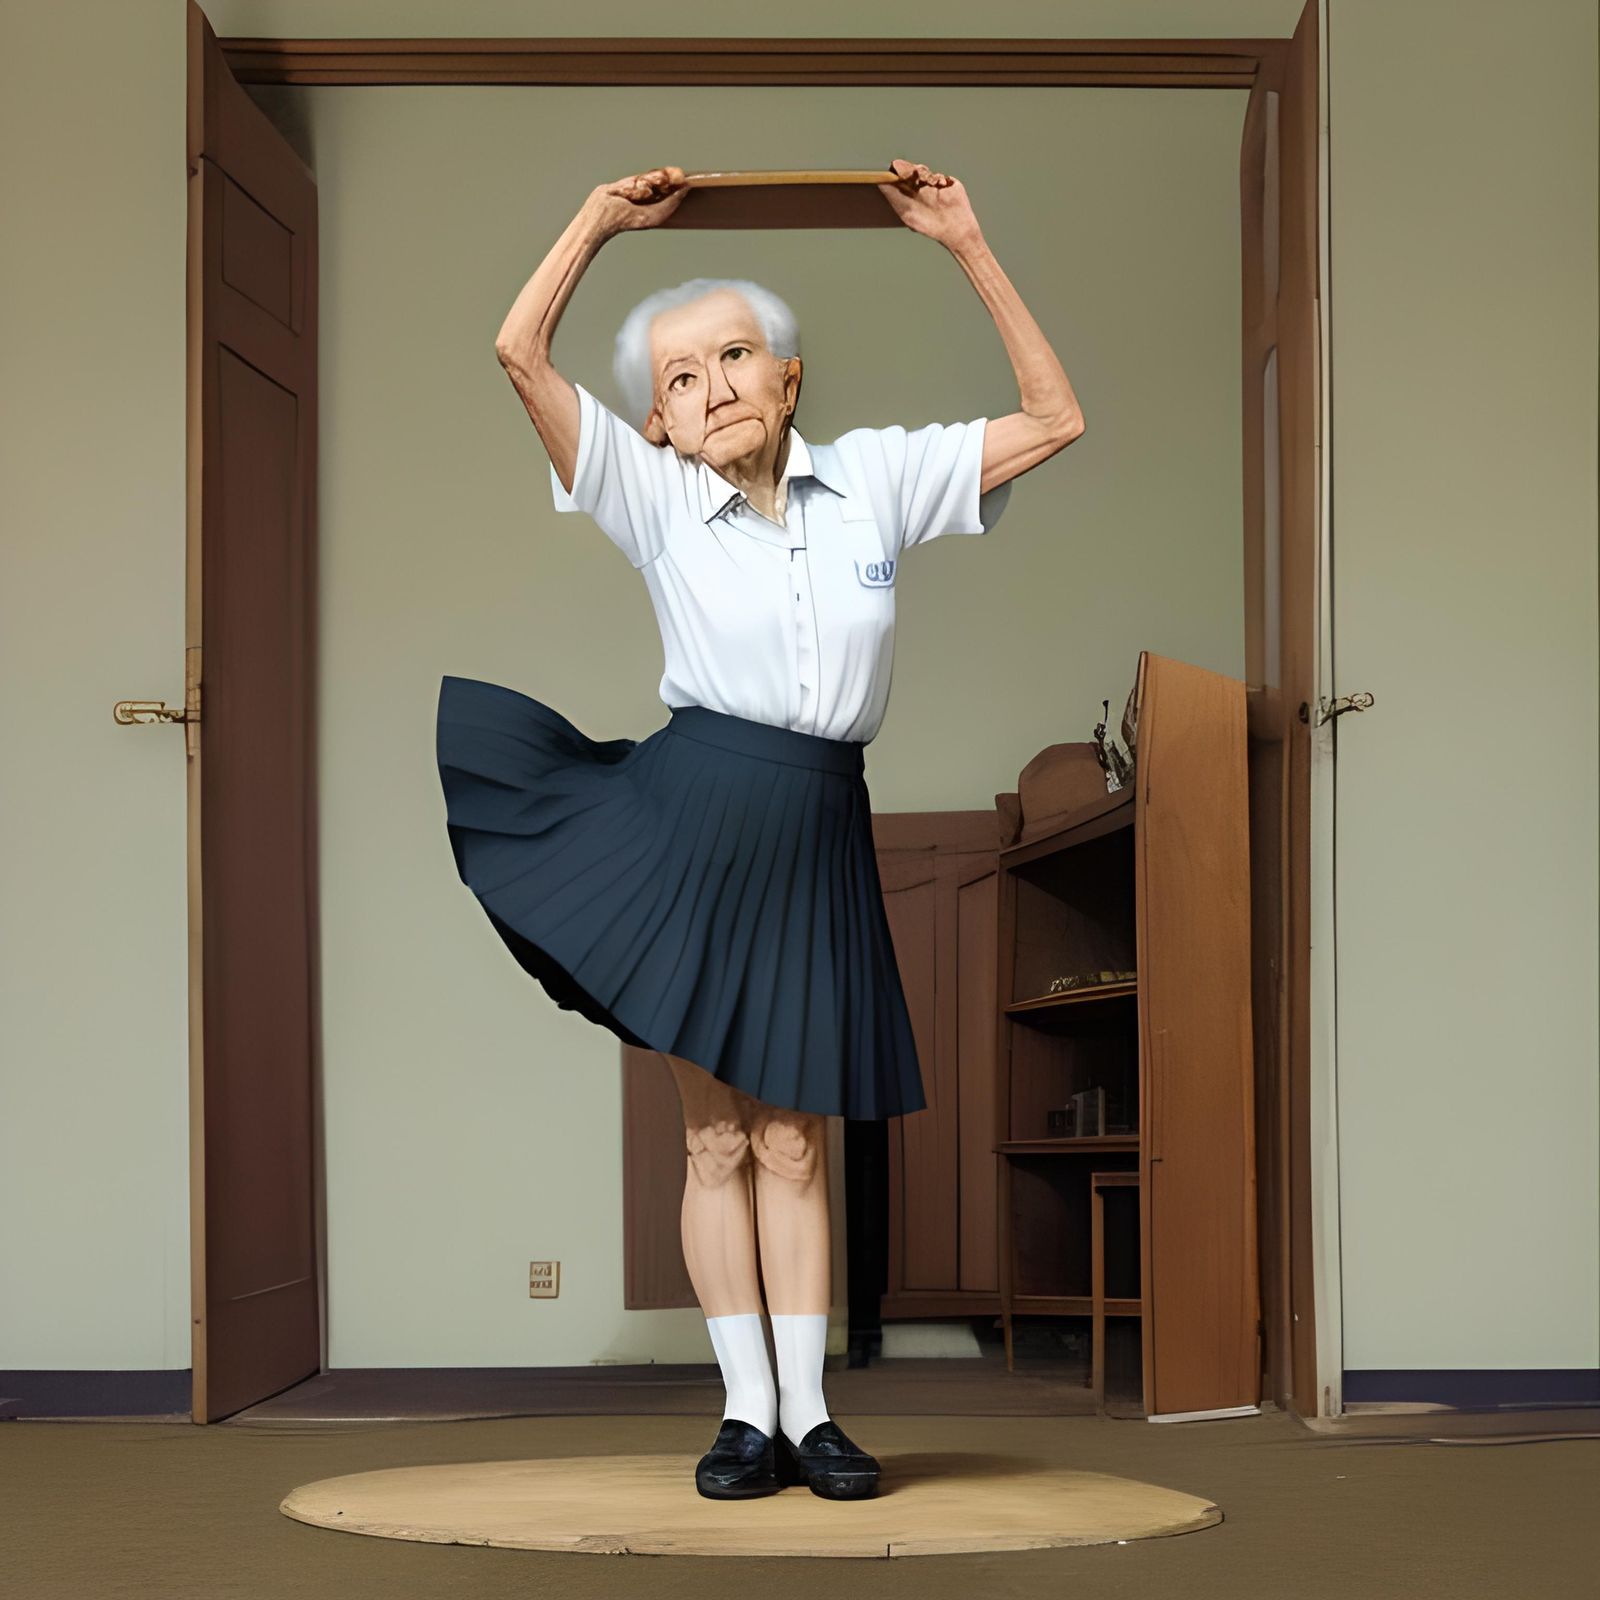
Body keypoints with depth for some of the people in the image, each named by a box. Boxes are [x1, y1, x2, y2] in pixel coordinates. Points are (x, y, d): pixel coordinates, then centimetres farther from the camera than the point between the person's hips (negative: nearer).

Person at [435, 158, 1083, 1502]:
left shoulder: (876, 477, 6)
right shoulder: (655, 500, 1)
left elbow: (1055, 421, 5)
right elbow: (520, 351, -7)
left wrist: (968, 247, 2)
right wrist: (601, 218, 1)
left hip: (817, 832, 1)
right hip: (688, 810, -1)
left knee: (794, 1140, 7)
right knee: (717, 1137, 5)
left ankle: (809, 1411, 14)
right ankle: (749, 1412, 13)